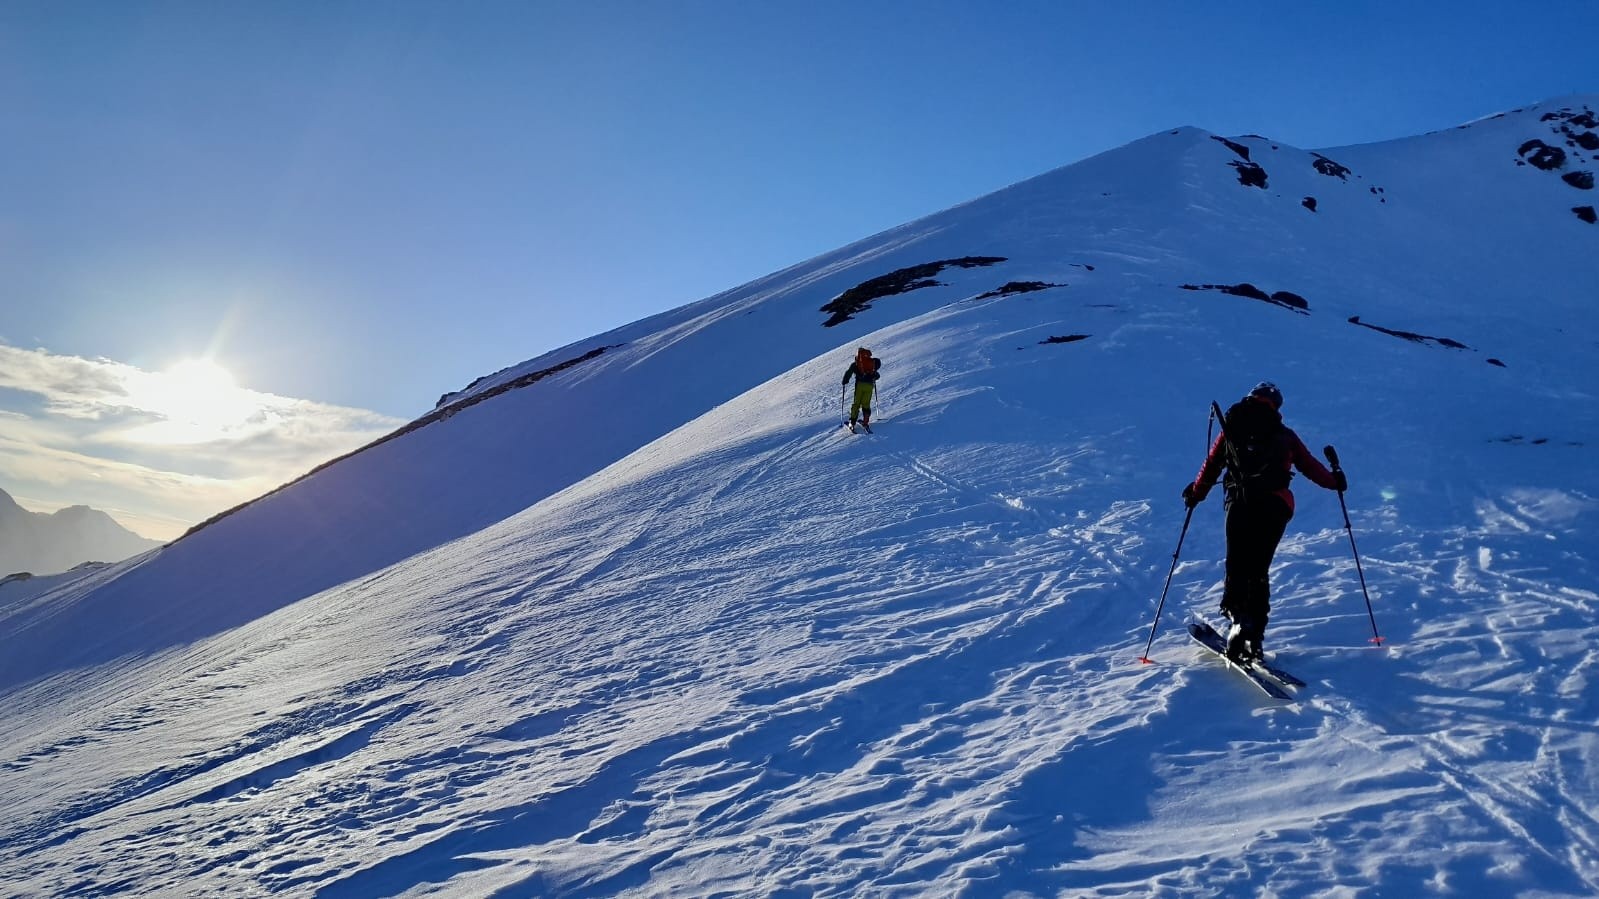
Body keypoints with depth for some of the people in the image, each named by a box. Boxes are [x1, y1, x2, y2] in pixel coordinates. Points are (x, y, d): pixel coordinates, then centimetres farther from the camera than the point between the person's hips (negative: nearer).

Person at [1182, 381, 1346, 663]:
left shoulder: (1232, 428, 13)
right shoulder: (1285, 436, 16)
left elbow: (1212, 464, 10)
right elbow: (1310, 466, 20)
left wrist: (1196, 492, 23)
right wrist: (1335, 481, 38)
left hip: (1240, 505, -1)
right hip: (1275, 508, 1)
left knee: (1237, 566, 3)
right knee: (1258, 570, 7)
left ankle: (1237, 615, -22)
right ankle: (1254, 636, 1)